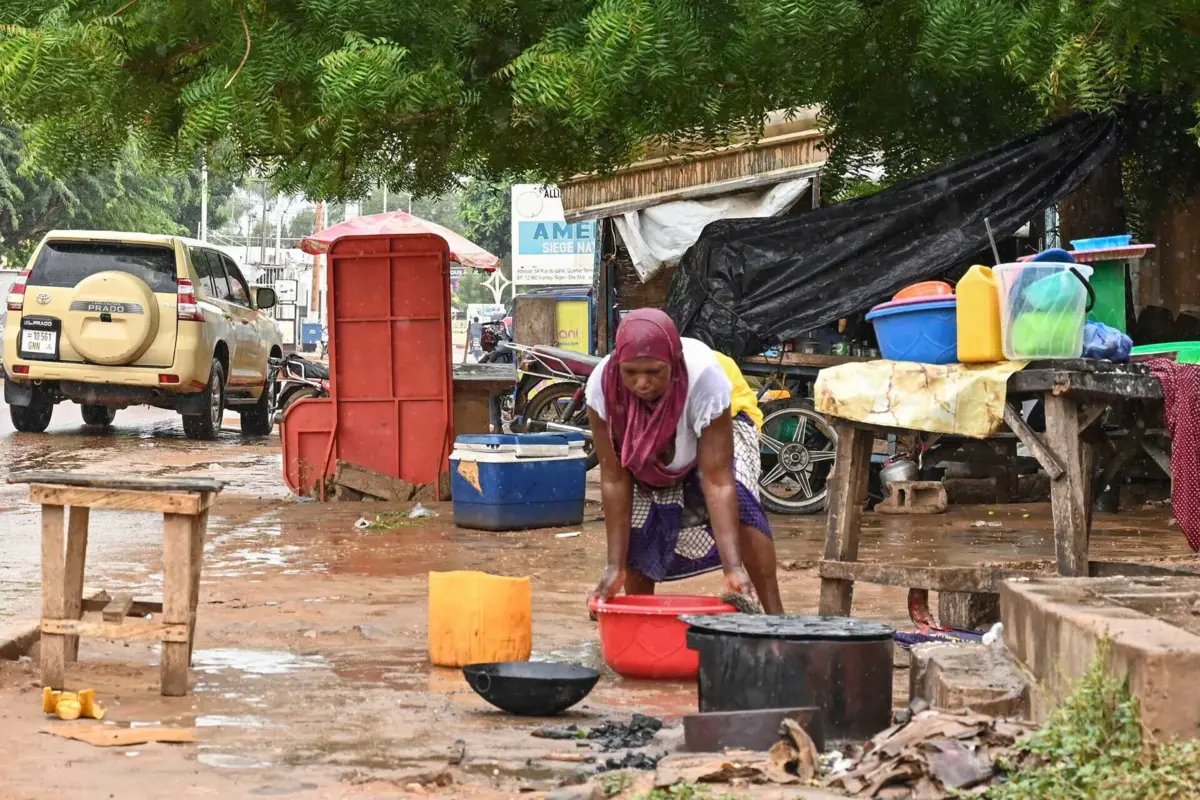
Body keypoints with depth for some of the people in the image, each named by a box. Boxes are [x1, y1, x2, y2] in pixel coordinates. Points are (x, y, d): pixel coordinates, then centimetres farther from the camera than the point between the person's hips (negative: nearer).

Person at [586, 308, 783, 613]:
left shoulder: (704, 377, -41)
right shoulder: (603, 385, -36)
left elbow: (717, 480, -41)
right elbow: (614, 478, -29)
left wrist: (733, 568, -48)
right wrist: (616, 566, -31)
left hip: (723, 420, -3)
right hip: (648, 447, 3)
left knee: (738, 501, -26)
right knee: (638, 523, -15)